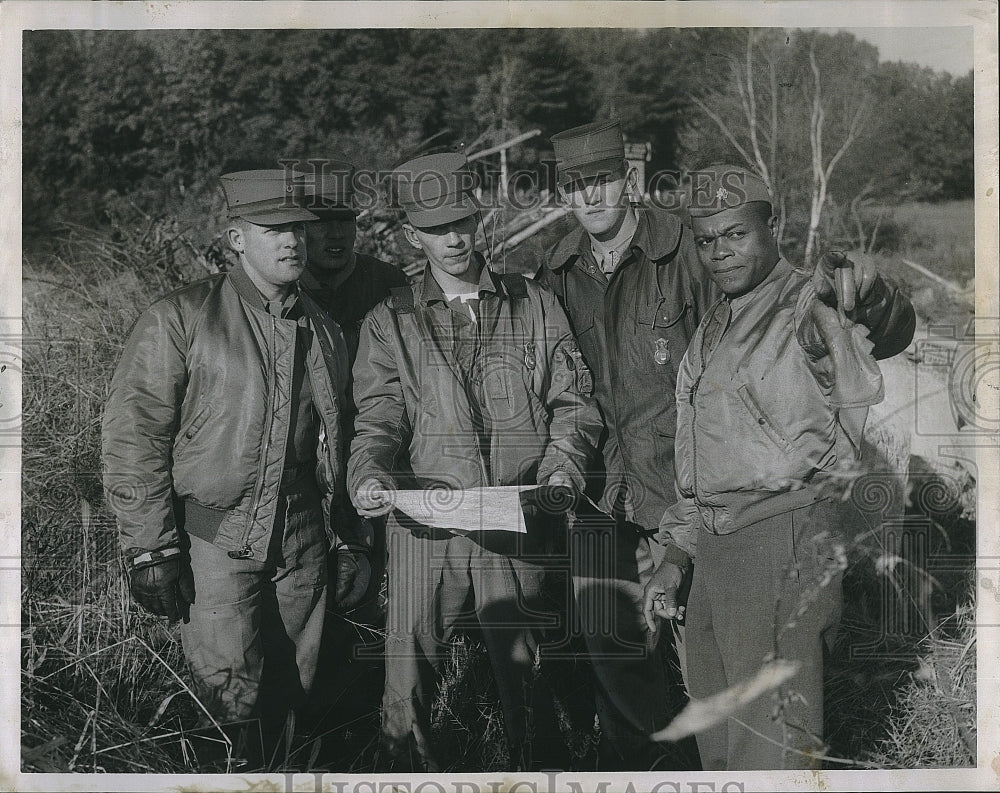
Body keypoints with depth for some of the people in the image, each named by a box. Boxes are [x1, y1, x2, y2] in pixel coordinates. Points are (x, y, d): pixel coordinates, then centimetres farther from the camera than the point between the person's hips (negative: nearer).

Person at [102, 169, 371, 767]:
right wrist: (152, 550, -11)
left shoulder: (325, 331, 11)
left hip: (303, 538, 5)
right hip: (216, 536, -4)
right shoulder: (179, 320, -6)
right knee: (231, 700, -5)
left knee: (294, 692, 12)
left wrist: (351, 541, 14)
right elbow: (134, 437, -8)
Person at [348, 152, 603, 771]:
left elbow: (573, 400, 9)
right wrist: (369, 478, -16)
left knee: (528, 684, 7)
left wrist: (561, 467, -8)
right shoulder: (390, 323, 11)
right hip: (425, 526, 0)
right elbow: (378, 419, 4)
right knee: (408, 691, 2)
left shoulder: (535, 307, 12)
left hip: (519, 528, 0)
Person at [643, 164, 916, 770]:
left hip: (785, 540, -9)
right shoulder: (713, 331, 18)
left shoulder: (808, 307, -7)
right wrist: (676, 556, 20)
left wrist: (869, 295, -53)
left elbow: (892, 328, -31)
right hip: (718, 549, 9)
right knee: (718, 737, 18)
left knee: (770, 743, -6)